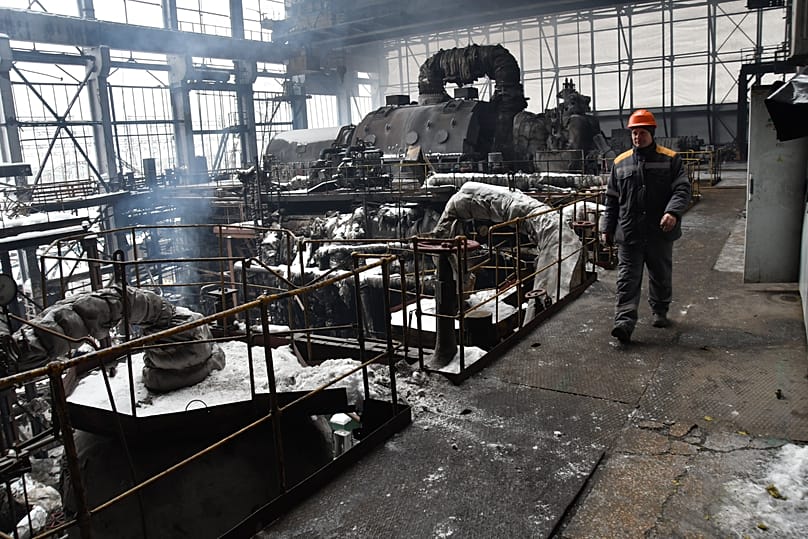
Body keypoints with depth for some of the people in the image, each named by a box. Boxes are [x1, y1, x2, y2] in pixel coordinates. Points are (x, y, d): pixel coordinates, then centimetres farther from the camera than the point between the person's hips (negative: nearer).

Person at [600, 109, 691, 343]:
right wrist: (607, 228, 9)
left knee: (661, 276, 15)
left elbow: (682, 190, -5)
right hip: (629, 233, 1)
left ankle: (660, 311, 35)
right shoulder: (621, 162, 9)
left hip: (660, 232, 0)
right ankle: (624, 322, -11)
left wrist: (673, 212, -23)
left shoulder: (670, 159, 3)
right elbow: (612, 199, 13)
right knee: (627, 279, -6)